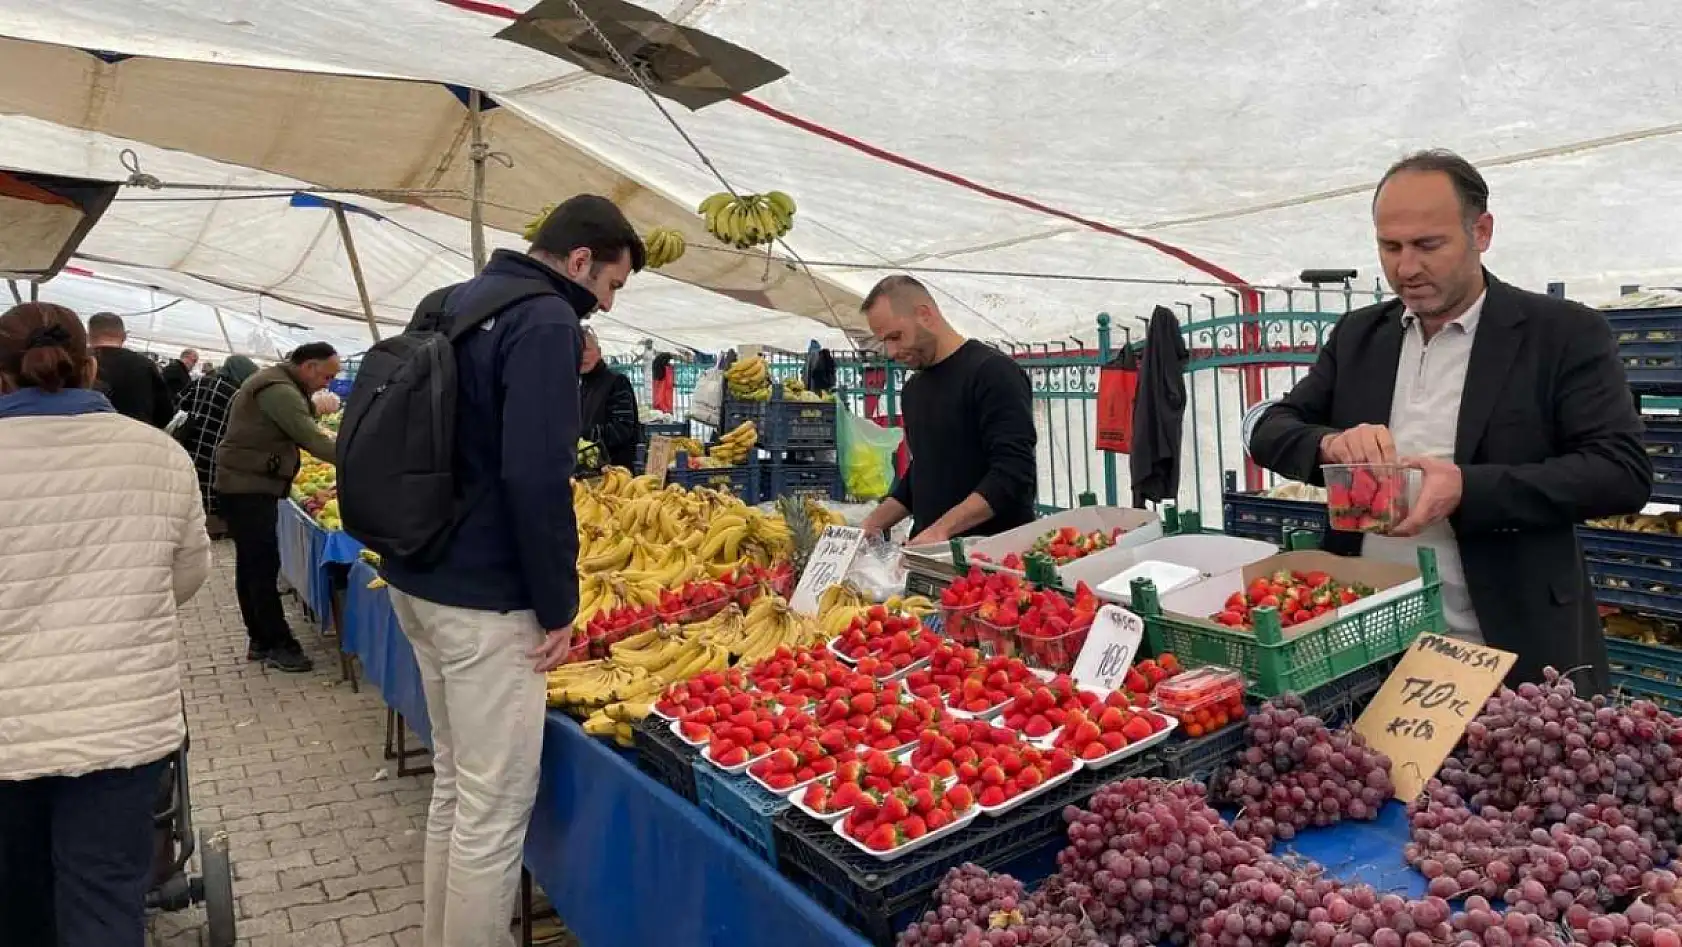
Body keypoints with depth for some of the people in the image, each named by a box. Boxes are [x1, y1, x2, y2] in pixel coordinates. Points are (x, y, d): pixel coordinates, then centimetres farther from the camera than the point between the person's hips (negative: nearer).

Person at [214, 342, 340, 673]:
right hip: (247, 489, -11)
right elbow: (312, 439, -22)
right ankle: (279, 646, -3)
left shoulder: (277, 383, 15)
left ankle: (260, 640, 21)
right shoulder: (278, 390, -19)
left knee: (251, 566, 13)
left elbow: (302, 431, 11)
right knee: (264, 567, -7)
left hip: (250, 487, 11)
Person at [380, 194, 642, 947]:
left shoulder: (451, 302, 14)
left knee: (454, 784, 21)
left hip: (415, 577, 10)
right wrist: (559, 605, -15)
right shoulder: (545, 321, -15)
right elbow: (536, 477, -24)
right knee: (494, 808, 1)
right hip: (483, 596, -10)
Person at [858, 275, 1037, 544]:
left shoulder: (994, 371, -10)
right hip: (929, 552, 7)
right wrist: (875, 523, 11)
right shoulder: (914, 388, 16)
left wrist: (942, 529, -25)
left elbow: (1014, 472, -19)